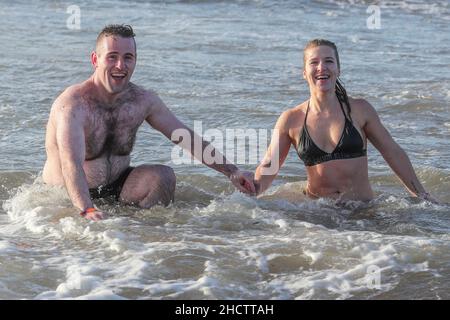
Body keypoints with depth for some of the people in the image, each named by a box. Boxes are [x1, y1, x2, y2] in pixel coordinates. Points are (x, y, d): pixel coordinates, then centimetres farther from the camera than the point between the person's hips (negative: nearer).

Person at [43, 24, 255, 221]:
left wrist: (231, 172, 2)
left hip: (116, 187, 4)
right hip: (67, 196, -4)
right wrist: (87, 210, -53)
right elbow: (71, 163, -38)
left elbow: (186, 138, 6)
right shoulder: (73, 103, -24)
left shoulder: (142, 100, -3)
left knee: (163, 176, -17)